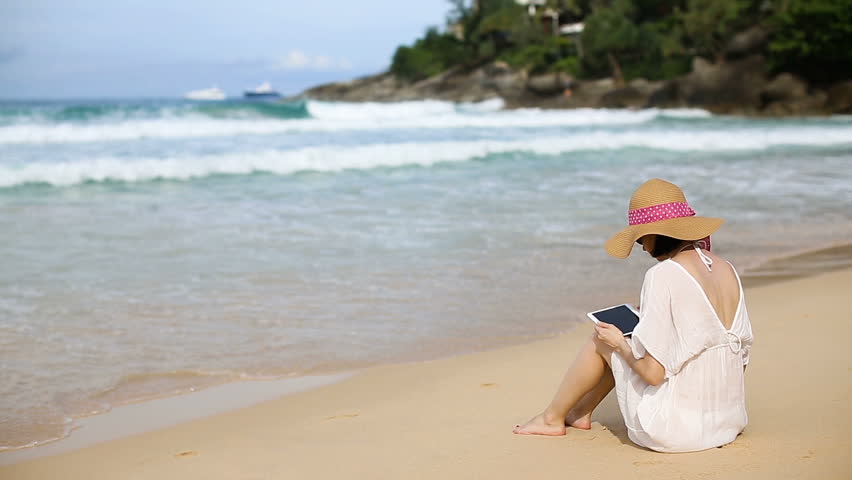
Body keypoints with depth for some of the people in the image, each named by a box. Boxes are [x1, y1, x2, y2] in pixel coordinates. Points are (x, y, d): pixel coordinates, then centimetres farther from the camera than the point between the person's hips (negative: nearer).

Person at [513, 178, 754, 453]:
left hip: (674, 429, -7)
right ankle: (581, 411, 44)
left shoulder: (663, 275, -19)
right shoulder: (726, 269, 3)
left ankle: (552, 417, 35)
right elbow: (741, 355, 9)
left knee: (602, 339, 14)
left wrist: (620, 342, 1)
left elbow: (652, 372, -20)